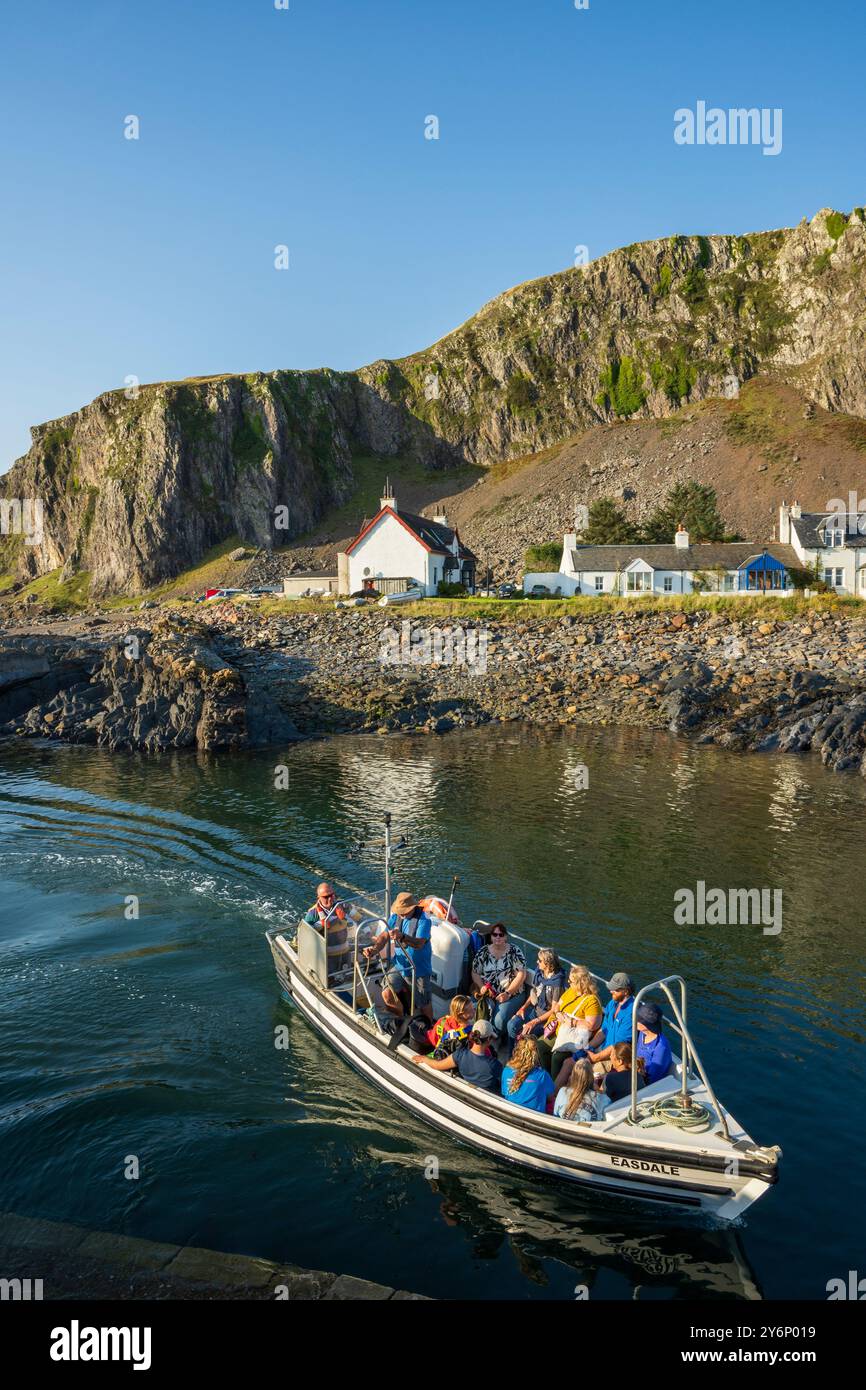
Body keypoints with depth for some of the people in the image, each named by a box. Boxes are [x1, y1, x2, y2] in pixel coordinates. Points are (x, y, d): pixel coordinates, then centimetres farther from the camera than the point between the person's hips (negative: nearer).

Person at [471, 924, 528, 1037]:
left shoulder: (515, 951, 1)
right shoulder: (483, 952, 9)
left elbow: (521, 975, -4)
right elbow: (475, 973, 12)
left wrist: (507, 993, -13)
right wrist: (482, 987, -8)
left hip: (512, 994, -2)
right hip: (488, 994, 2)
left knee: (499, 1021, -27)